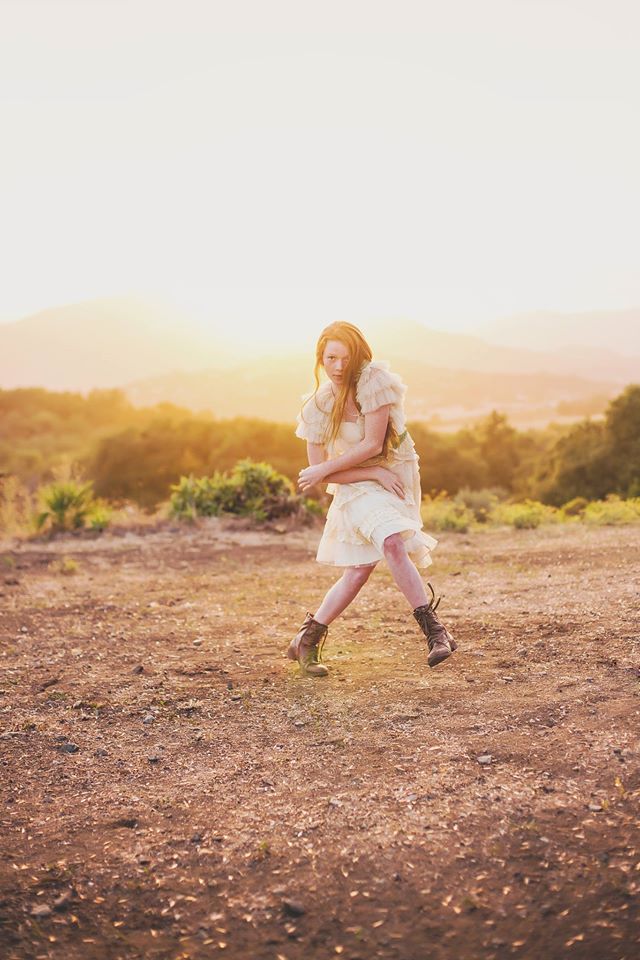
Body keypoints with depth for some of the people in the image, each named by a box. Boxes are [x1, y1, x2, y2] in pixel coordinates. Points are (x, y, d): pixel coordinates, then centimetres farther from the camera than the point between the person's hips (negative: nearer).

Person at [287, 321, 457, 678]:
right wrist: (375, 474, -16)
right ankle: (435, 630, -21)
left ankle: (307, 640, 10)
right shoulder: (318, 406, -10)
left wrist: (323, 470, -14)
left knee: (359, 570, -4)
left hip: (397, 475, 1)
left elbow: (372, 445, -19)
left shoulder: (374, 380, -16)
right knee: (392, 543, -27)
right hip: (357, 485, -1)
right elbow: (319, 467, -8)